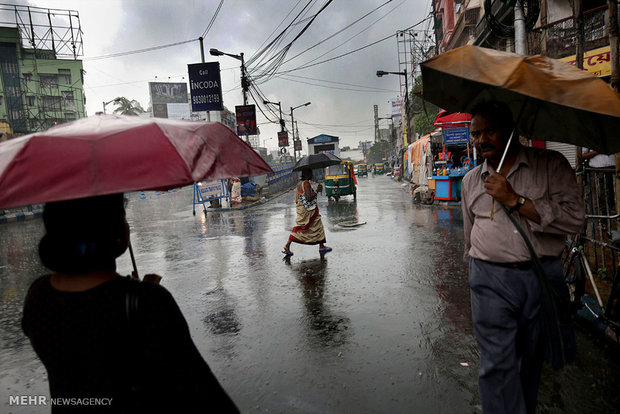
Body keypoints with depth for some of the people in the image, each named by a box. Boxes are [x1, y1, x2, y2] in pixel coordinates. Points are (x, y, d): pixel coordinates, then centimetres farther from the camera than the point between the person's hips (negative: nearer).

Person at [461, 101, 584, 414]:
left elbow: (574, 218, -12)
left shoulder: (550, 165, 0)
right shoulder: (471, 180, 12)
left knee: (531, 361, 14)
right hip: (490, 280, 1)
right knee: (497, 364, -5)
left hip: (542, 276, -1)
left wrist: (515, 200, -16)